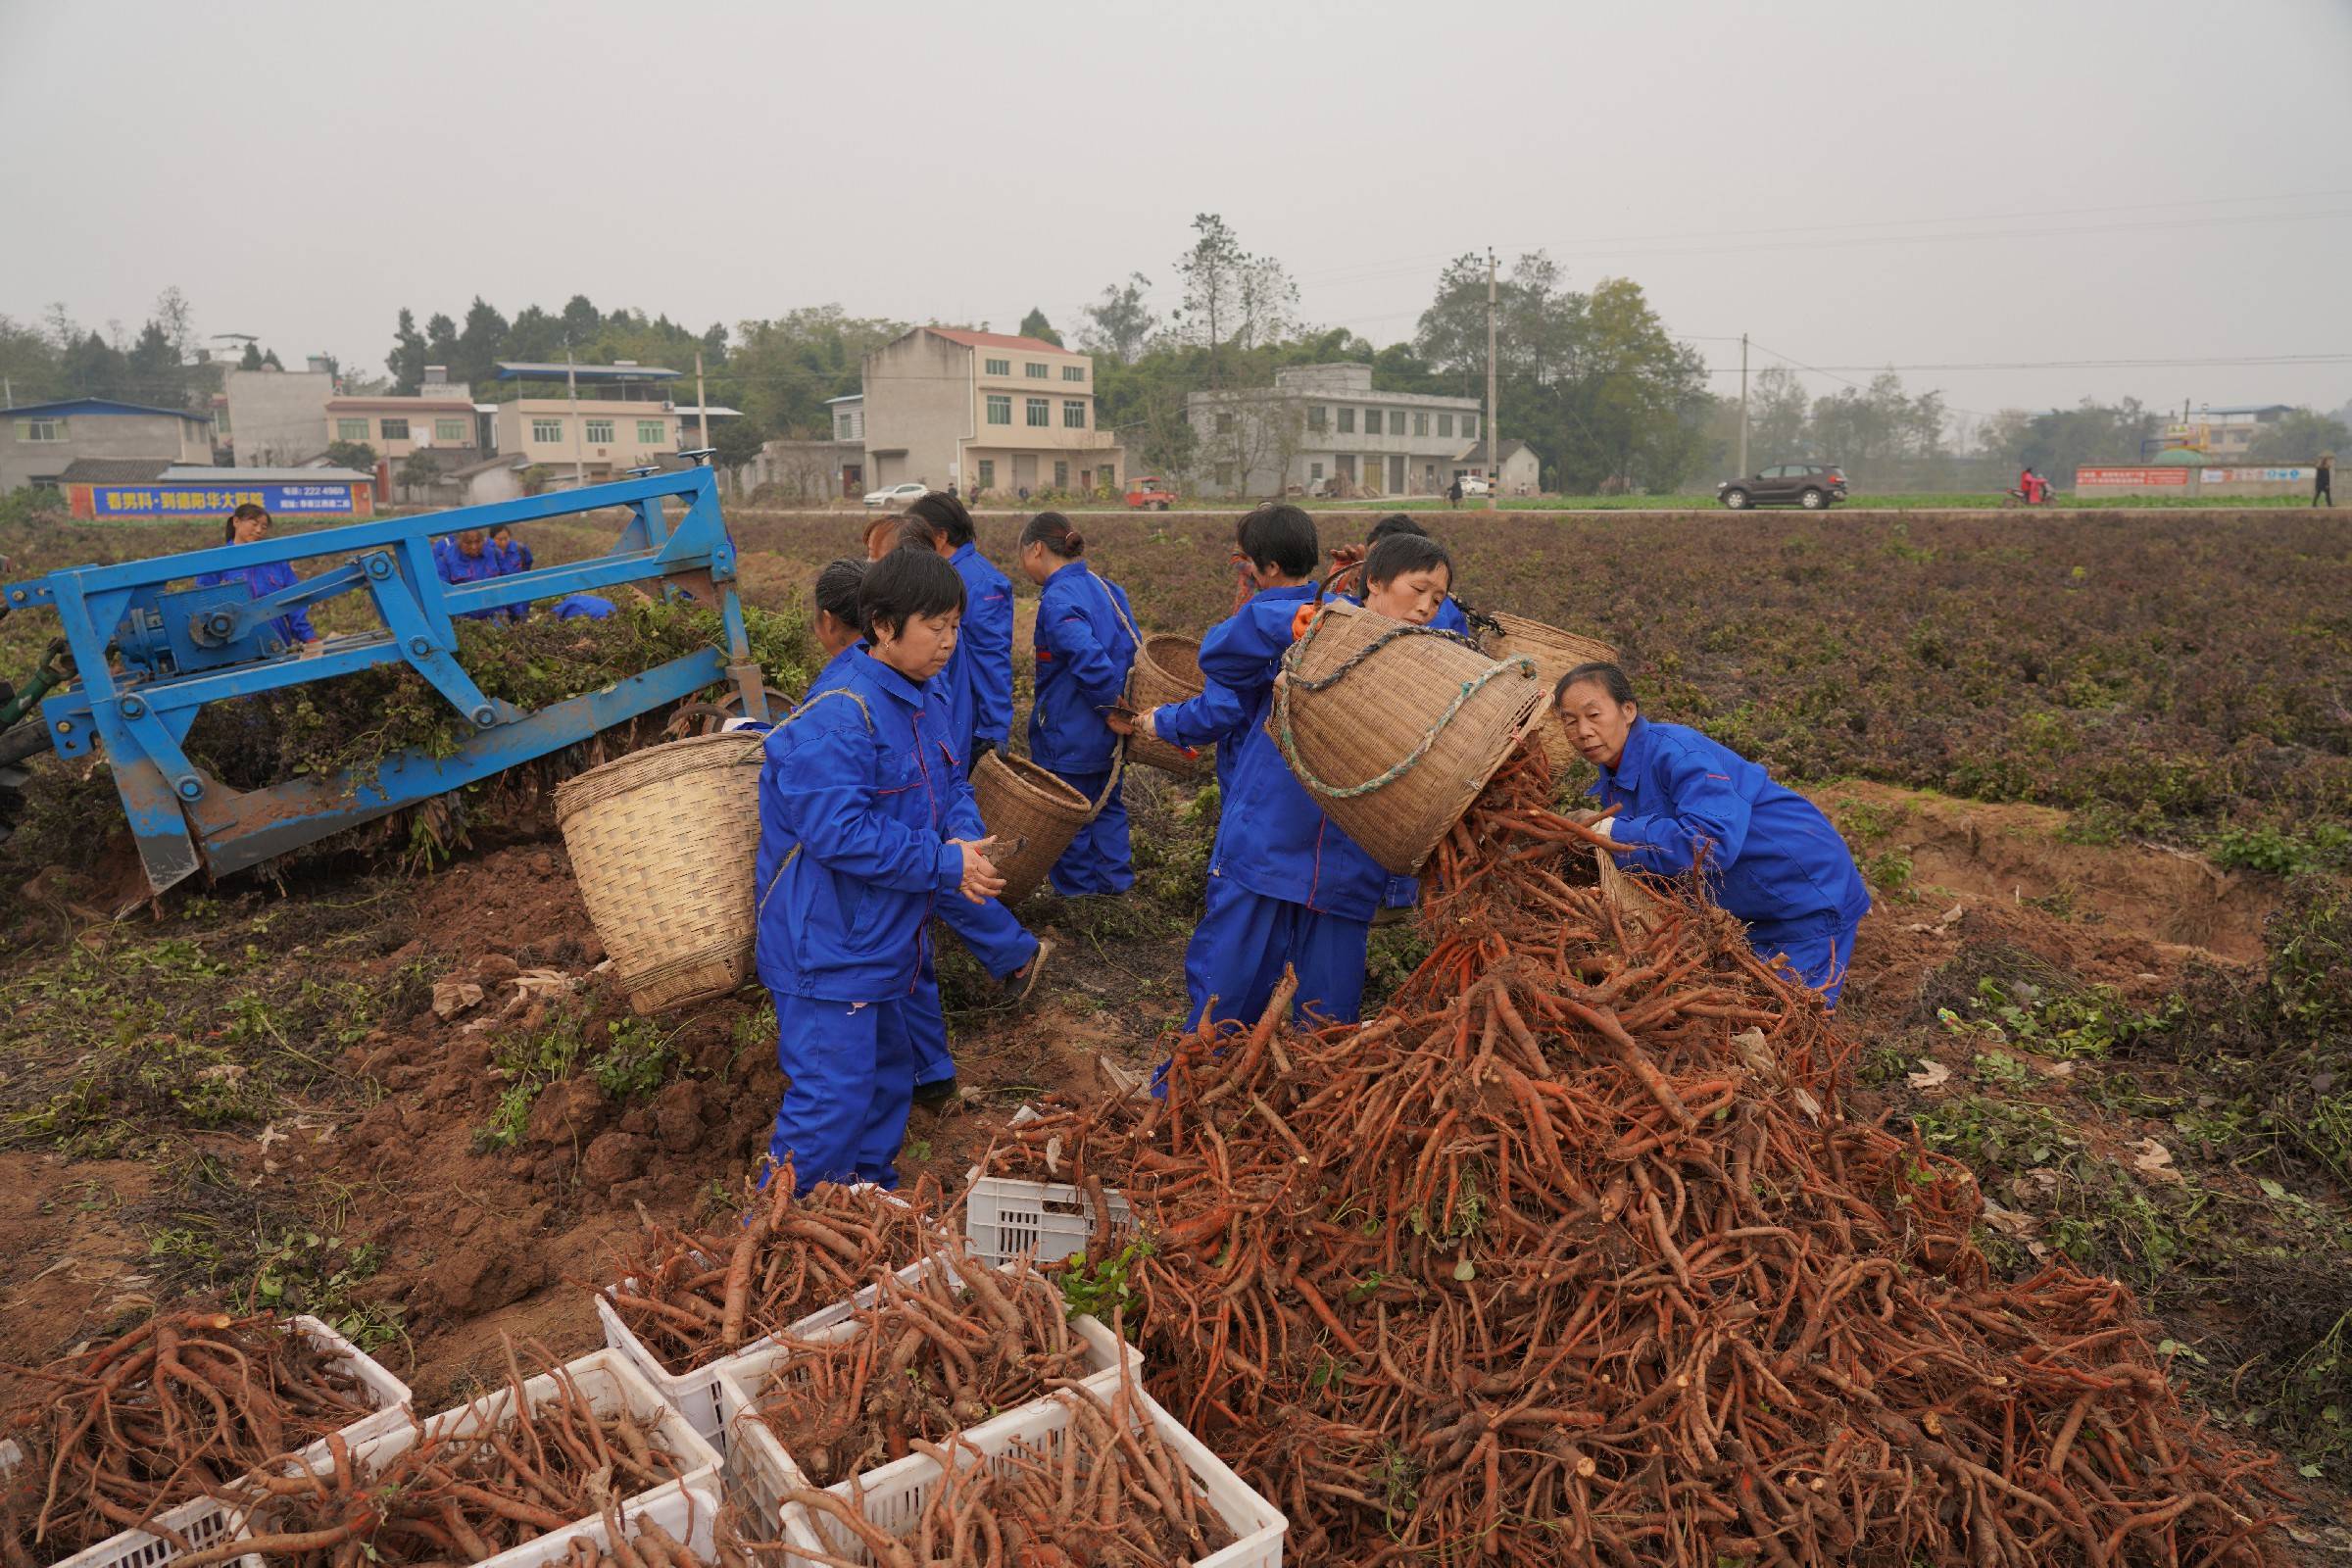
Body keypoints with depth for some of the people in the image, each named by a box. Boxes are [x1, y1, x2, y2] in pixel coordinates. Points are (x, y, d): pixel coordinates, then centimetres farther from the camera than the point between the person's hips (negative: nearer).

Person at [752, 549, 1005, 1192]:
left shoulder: (914, 695, 7)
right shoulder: (838, 715, -25)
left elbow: (948, 784, 12)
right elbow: (839, 832, -31)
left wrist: (965, 838, -11)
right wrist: (946, 866, -24)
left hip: (881, 938, 10)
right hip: (829, 944, -10)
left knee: (888, 1073, 23)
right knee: (833, 1097, -5)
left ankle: (872, 1189, 41)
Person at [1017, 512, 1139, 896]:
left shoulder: (1057, 601, -22)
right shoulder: (1107, 589, 4)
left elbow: (1090, 660, -32)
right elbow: (1133, 648, 9)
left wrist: (1112, 703, -19)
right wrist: (1121, 706, 11)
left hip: (1068, 738, -8)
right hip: (1108, 736, 8)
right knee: (1106, 808, 21)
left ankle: (1077, 895, 22)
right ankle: (1118, 884, 30)